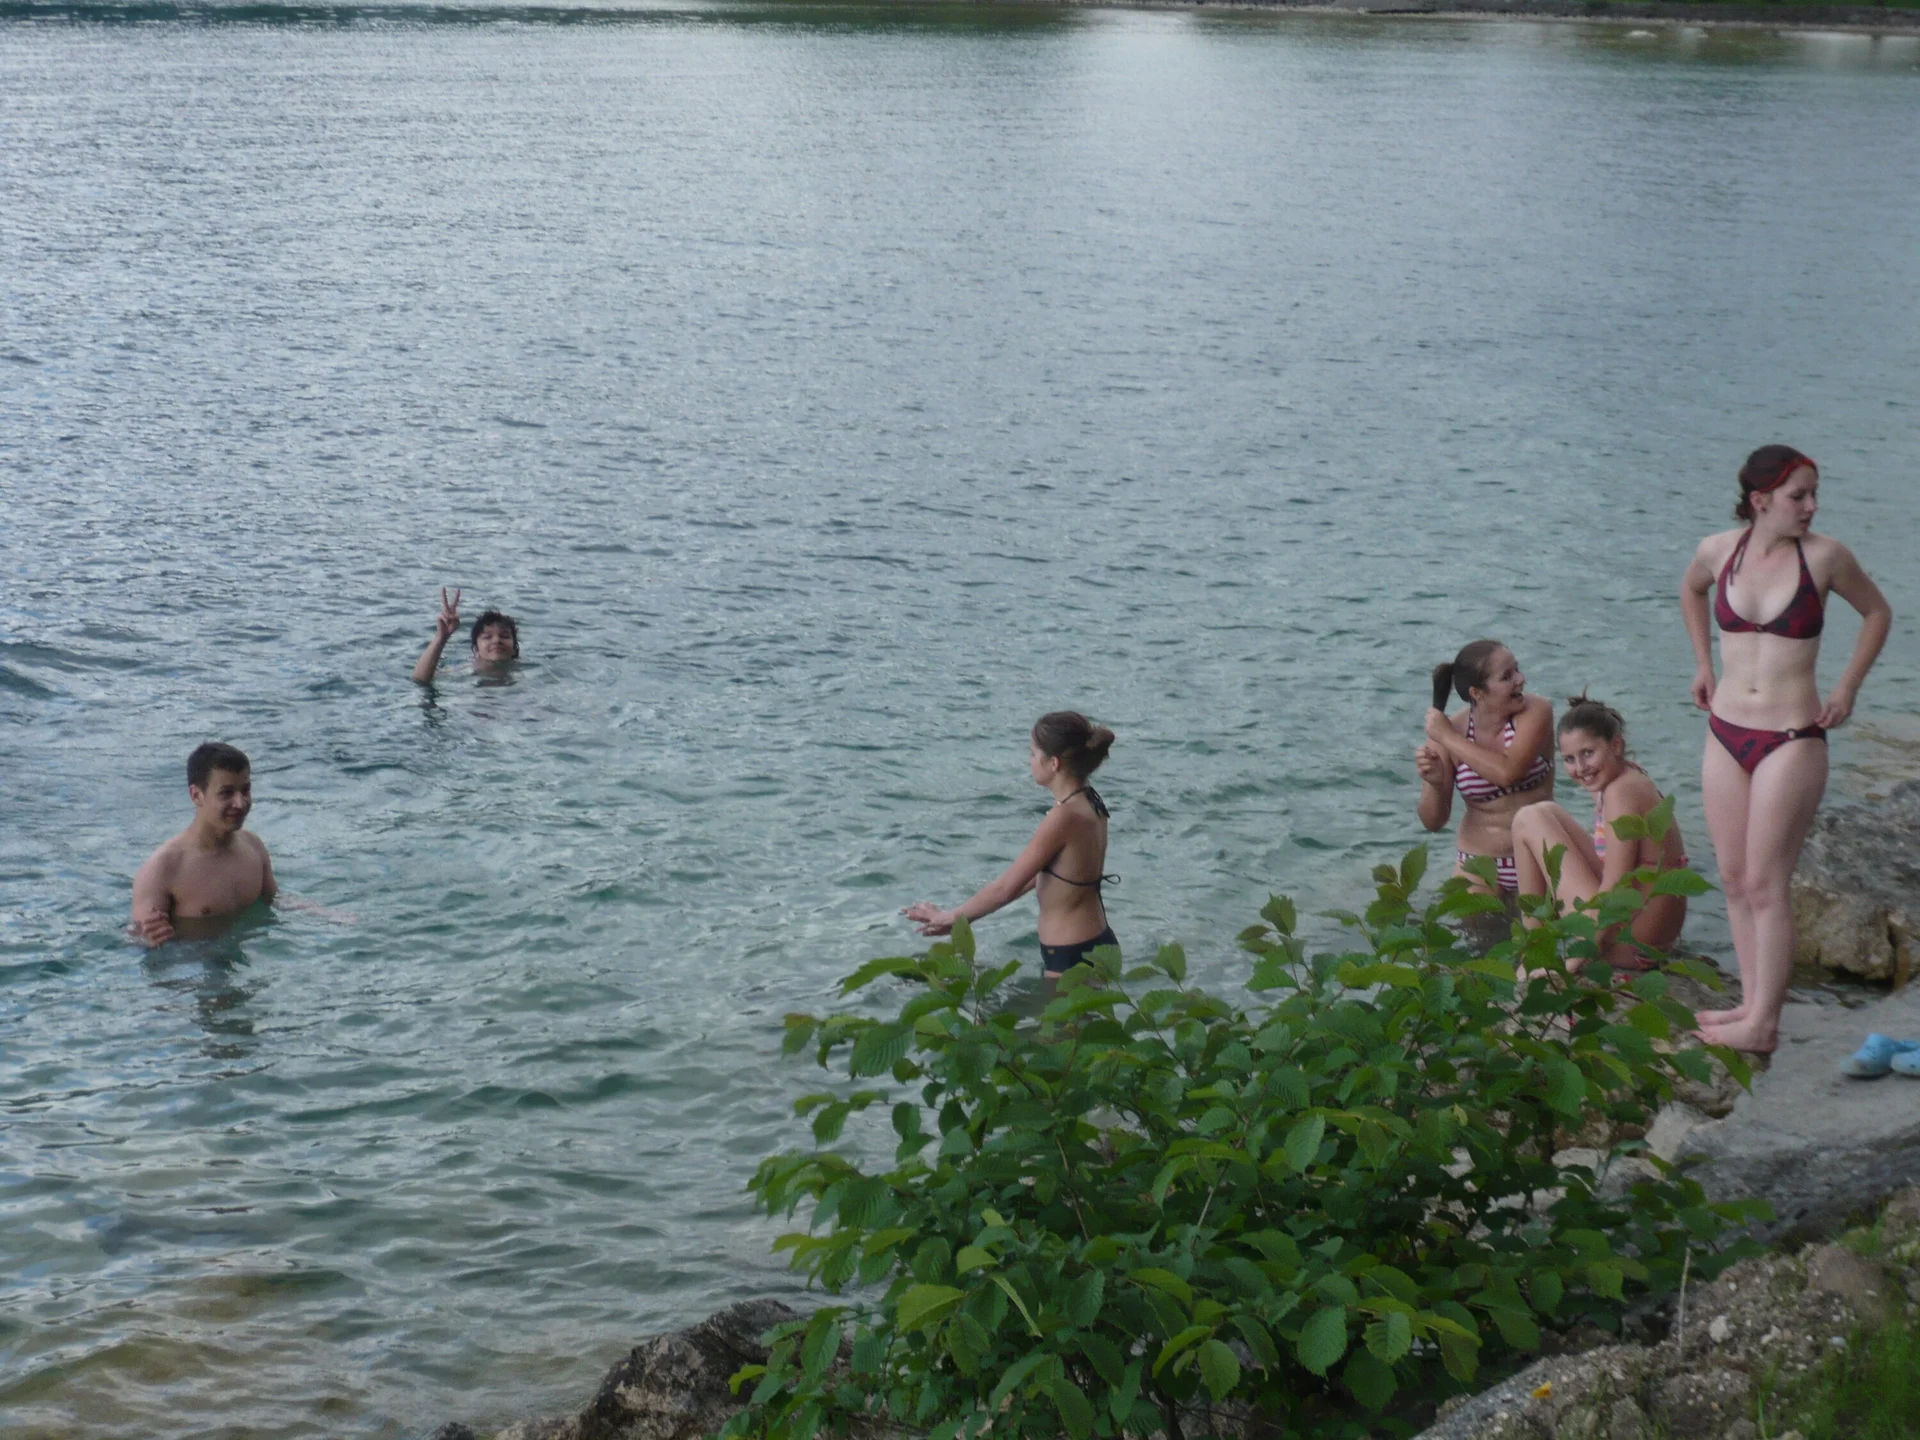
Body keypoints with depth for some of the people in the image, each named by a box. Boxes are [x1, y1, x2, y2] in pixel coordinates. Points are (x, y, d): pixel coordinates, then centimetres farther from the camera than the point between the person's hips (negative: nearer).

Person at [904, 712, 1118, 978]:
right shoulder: (1088, 803, 5)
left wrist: (951, 917, -3)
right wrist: (963, 914, 15)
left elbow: (1006, 888, -18)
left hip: (1072, 958, -9)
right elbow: (1037, 875, 13)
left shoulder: (1065, 816, -23)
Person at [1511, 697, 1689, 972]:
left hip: (1631, 945, -10)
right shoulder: (1631, 779, 10)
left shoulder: (1621, 792, -19)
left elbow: (1612, 890, -22)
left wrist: (1571, 963, -18)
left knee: (1529, 820, -1)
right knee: (1545, 813, 22)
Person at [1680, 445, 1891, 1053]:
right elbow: (1691, 590, 24)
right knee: (1734, 879, 10)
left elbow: (1877, 613, 7)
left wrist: (1847, 688, 1)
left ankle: (1762, 1025, 2)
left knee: (1765, 884, -4)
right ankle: (1753, 1001, 21)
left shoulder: (1824, 557, -9)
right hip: (1725, 733, 4)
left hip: (1792, 740, -4)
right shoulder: (1719, 550, 0)